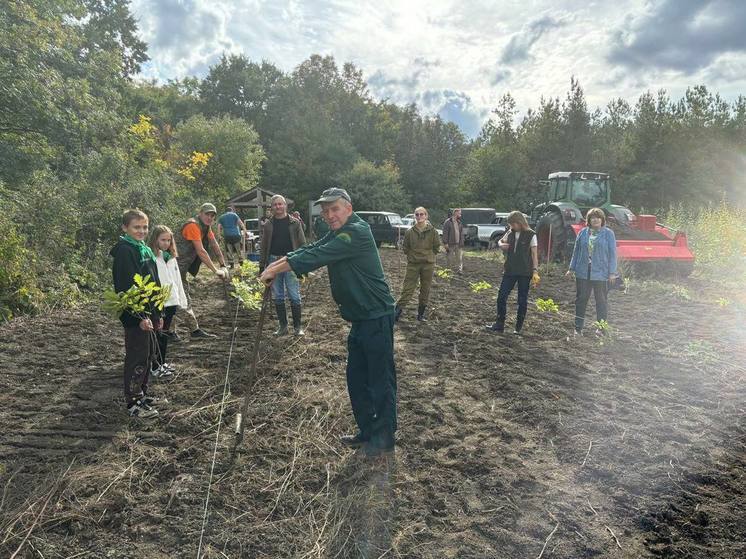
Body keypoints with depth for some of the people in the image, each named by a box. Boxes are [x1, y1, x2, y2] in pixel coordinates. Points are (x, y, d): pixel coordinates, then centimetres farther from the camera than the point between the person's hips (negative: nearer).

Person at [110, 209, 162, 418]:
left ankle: (141, 394, 29)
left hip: (146, 312, 10)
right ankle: (133, 403, 8)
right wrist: (140, 317, -23)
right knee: (137, 356, -3)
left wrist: (156, 314, 19)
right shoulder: (124, 251, -15)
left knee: (149, 352, 16)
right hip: (134, 315, -10)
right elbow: (125, 287, -21)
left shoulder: (145, 250, 14)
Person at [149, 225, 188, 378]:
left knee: (165, 334, 17)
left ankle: (162, 362, 29)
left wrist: (182, 300, 15)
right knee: (158, 336, 2)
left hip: (171, 301, 7)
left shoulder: (171, 257, 12)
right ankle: (155, 367, 12)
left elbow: (177, 280, 16)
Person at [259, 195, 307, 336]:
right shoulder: (268, 224, 8)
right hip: (273, 262, 3)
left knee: (294, 296, -2)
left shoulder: (294, 222, 2)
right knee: (277, 297, 8)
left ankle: (298, 326, 8)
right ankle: (282, 325, 19)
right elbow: (264, 246, 11)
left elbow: (302, 243, 1)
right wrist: (262, 265, 7)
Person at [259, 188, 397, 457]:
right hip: (360, 318, 10)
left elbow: (317, 257, -24)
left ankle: (384, 437, 17)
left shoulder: (357, 232, -19)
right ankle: (367, 430, 31)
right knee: (356, 379, 17)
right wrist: (277, 263, -7)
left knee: (381, 380, 3)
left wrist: (276, 270, -17)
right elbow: (311, 249, 6)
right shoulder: (338, 233, 14)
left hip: (377, 318, -10)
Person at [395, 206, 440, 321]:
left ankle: (421, 313, 20)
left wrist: (428, 256, 2)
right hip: (413, 264, 0)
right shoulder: (409, 231, -2)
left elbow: (437, 247, 5)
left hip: (428, 264, 0)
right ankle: (397, 311, -1)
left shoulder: (432, 231, -4)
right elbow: (405, 247, 9)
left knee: (425, 289, 8)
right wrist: (411, 256, 2)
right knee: (407, 288, -3)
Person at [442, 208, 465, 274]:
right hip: (451, 244, -5)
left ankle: (460, 270, 7)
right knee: (451, 258, 2)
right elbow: (445, 233, -10)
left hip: (459, 244, 6)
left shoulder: (459, 223, 15)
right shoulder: (448, 222, -6)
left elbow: (462, 233, 17)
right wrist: (445, 243, -15)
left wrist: (462, 243, 10)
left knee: (460, 258, 3)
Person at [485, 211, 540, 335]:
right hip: (510, 271, 5)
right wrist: (501, 245, -3)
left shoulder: (531, 235, -8)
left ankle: (518, 328, 17)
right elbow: (500, 241, 21)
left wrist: (535, 271, -14)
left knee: (522, 300, 6)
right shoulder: (510, 233, 5)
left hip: (525, 273, -4)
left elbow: (534, 254, -7)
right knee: (501, 296, 1)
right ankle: (499, 325, 11)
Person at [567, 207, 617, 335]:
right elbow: (576, 251, 11)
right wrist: (572, 269, 8)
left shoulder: (608, 233, 1)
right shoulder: (583, 233, 8)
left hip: (601, 273, -2)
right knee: (581, 299, 5)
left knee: (601, 300, 7)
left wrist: (612, 272, -7)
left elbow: (612, 254, -2)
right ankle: (578, 328, 14)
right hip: (583, 272, 2)